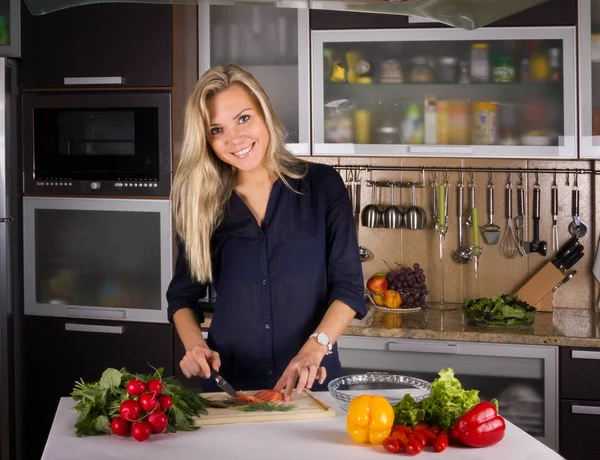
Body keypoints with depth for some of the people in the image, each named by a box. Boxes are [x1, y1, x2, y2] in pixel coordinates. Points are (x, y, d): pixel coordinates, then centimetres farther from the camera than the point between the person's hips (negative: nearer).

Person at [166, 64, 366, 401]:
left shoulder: (322, 185, 0)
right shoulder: (201, 202, 4)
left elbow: (349, 286, -3)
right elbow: (183, 295, 12)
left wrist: (315, 347, -18)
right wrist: (195, 344, -7)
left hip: (311, 383, -1)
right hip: (227, 383, 1)